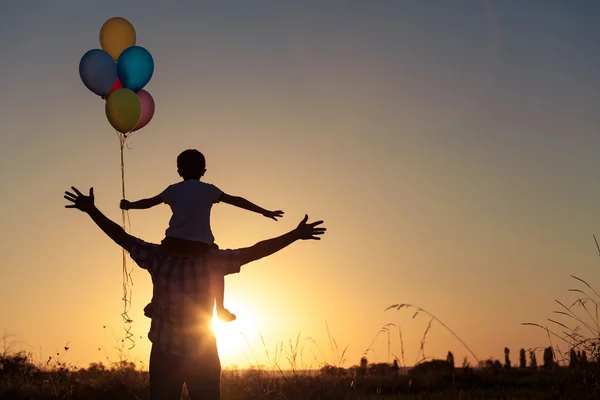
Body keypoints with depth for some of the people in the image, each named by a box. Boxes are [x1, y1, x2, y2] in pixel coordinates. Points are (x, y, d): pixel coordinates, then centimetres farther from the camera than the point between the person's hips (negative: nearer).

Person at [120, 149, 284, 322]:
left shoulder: (173, 190, 12)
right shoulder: (209, 190, 9)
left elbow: (148, 202, 21)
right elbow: (236, 201, 8)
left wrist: (129, 205, 41)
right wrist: (264, 212, 12)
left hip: (175, 242, 1)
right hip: (201, 245, -1)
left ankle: (155, 303, 26)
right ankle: (221, 309, 21)